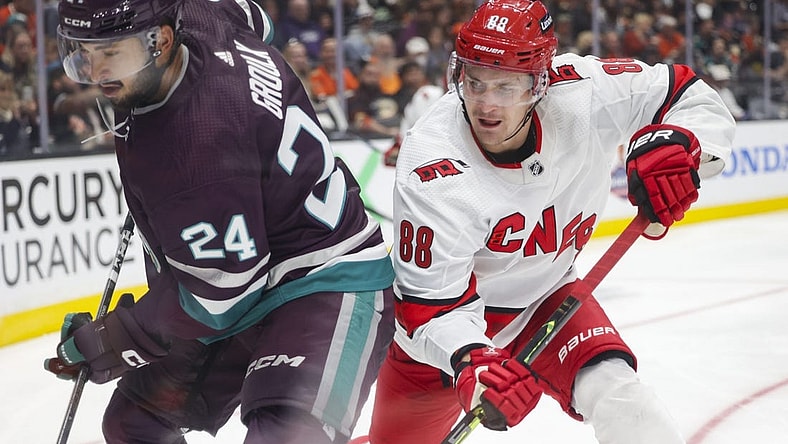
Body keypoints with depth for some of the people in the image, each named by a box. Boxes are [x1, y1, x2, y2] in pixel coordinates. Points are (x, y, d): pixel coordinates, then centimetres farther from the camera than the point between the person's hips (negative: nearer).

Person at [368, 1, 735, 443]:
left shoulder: (580, 94, -24)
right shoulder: (431, 170, -32)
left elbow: (694, 96, -13)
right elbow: (433, 302, -31)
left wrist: (678, 144, -34)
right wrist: (471, 362, -49)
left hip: (546, 296, 2)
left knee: (616, 393, -23)